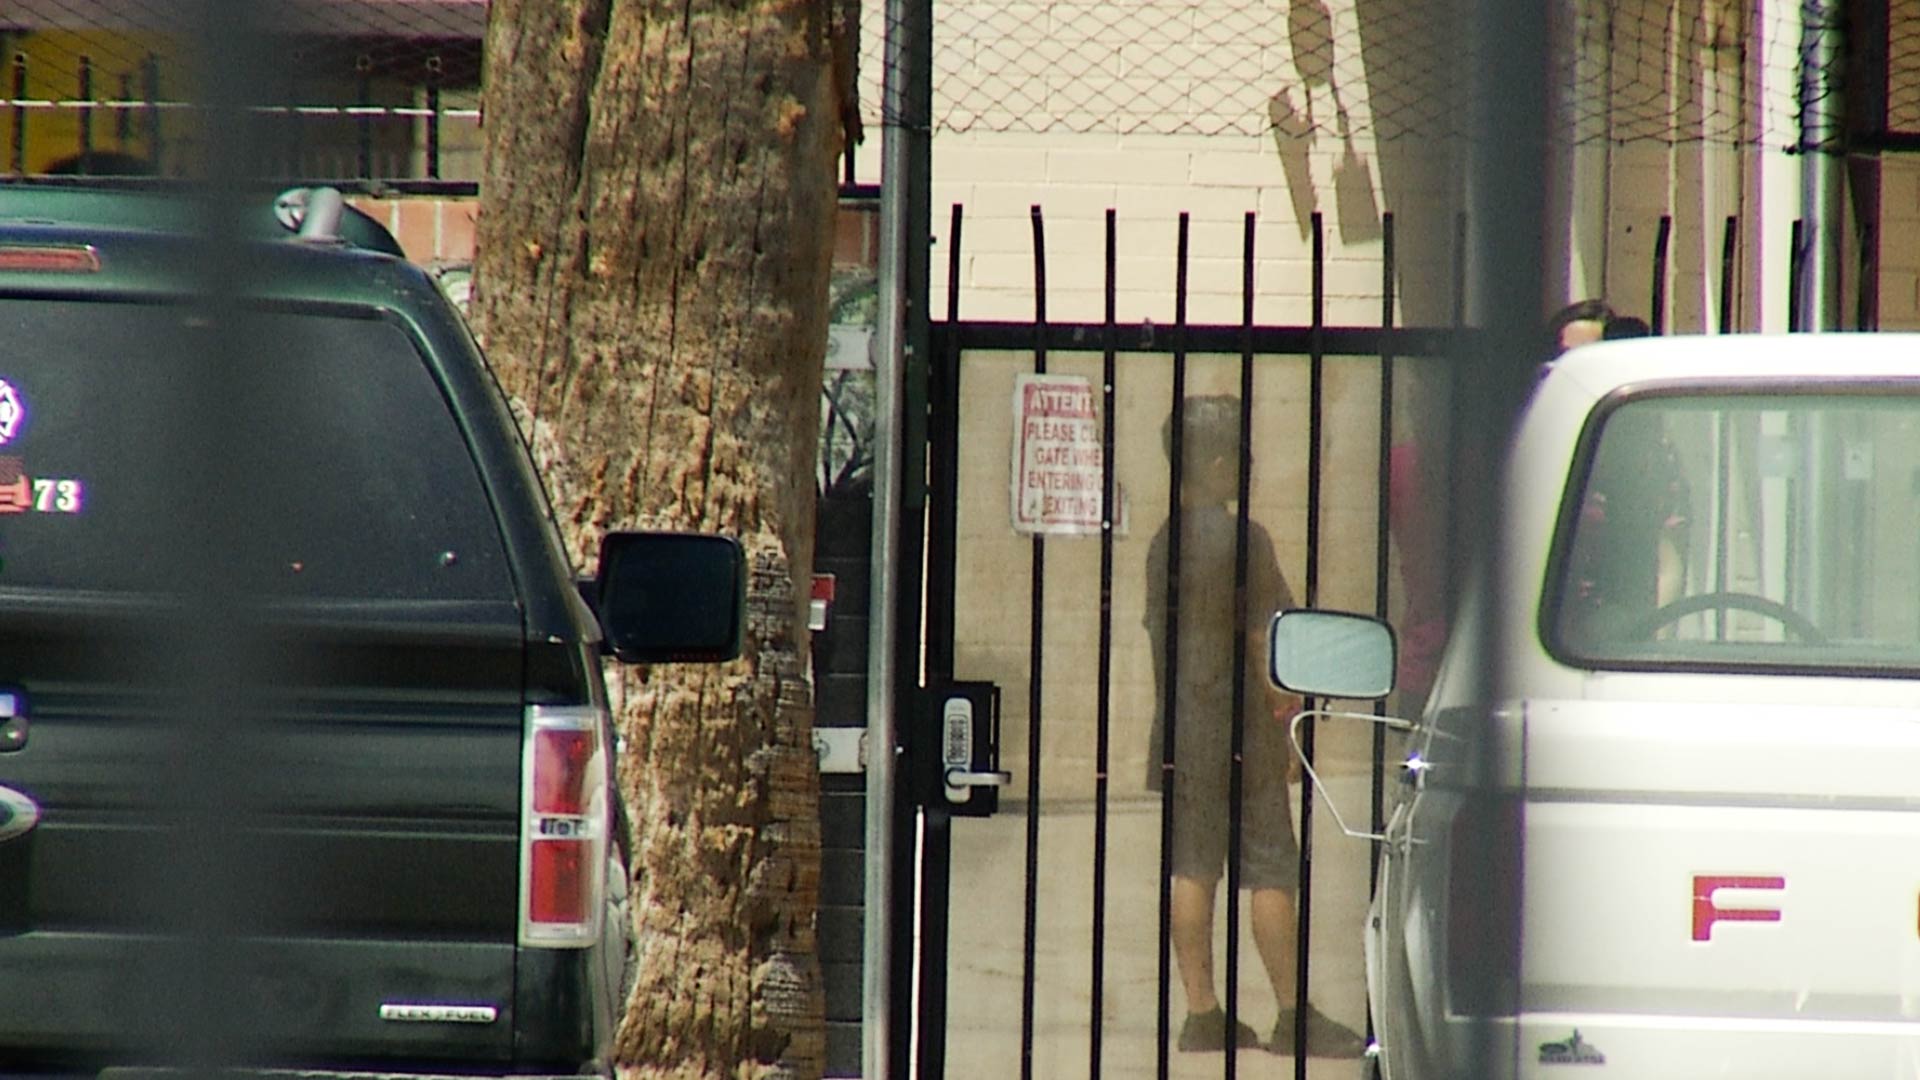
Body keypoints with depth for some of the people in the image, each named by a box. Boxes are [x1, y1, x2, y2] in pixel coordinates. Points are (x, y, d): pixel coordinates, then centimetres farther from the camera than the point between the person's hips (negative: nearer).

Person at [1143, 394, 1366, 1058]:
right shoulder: (1242, 538, -12)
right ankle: (1292, 1016, 1)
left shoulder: (1164, 542, 8)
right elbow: (1265, 641, -11)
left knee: (1192, 870, 5)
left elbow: (1159, 632, 13)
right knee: (1271, 869, -1)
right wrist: (1285, 721, -3)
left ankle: (1201, 1013, 5)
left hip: (1181, 729, 6)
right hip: (1240, 726, -6)